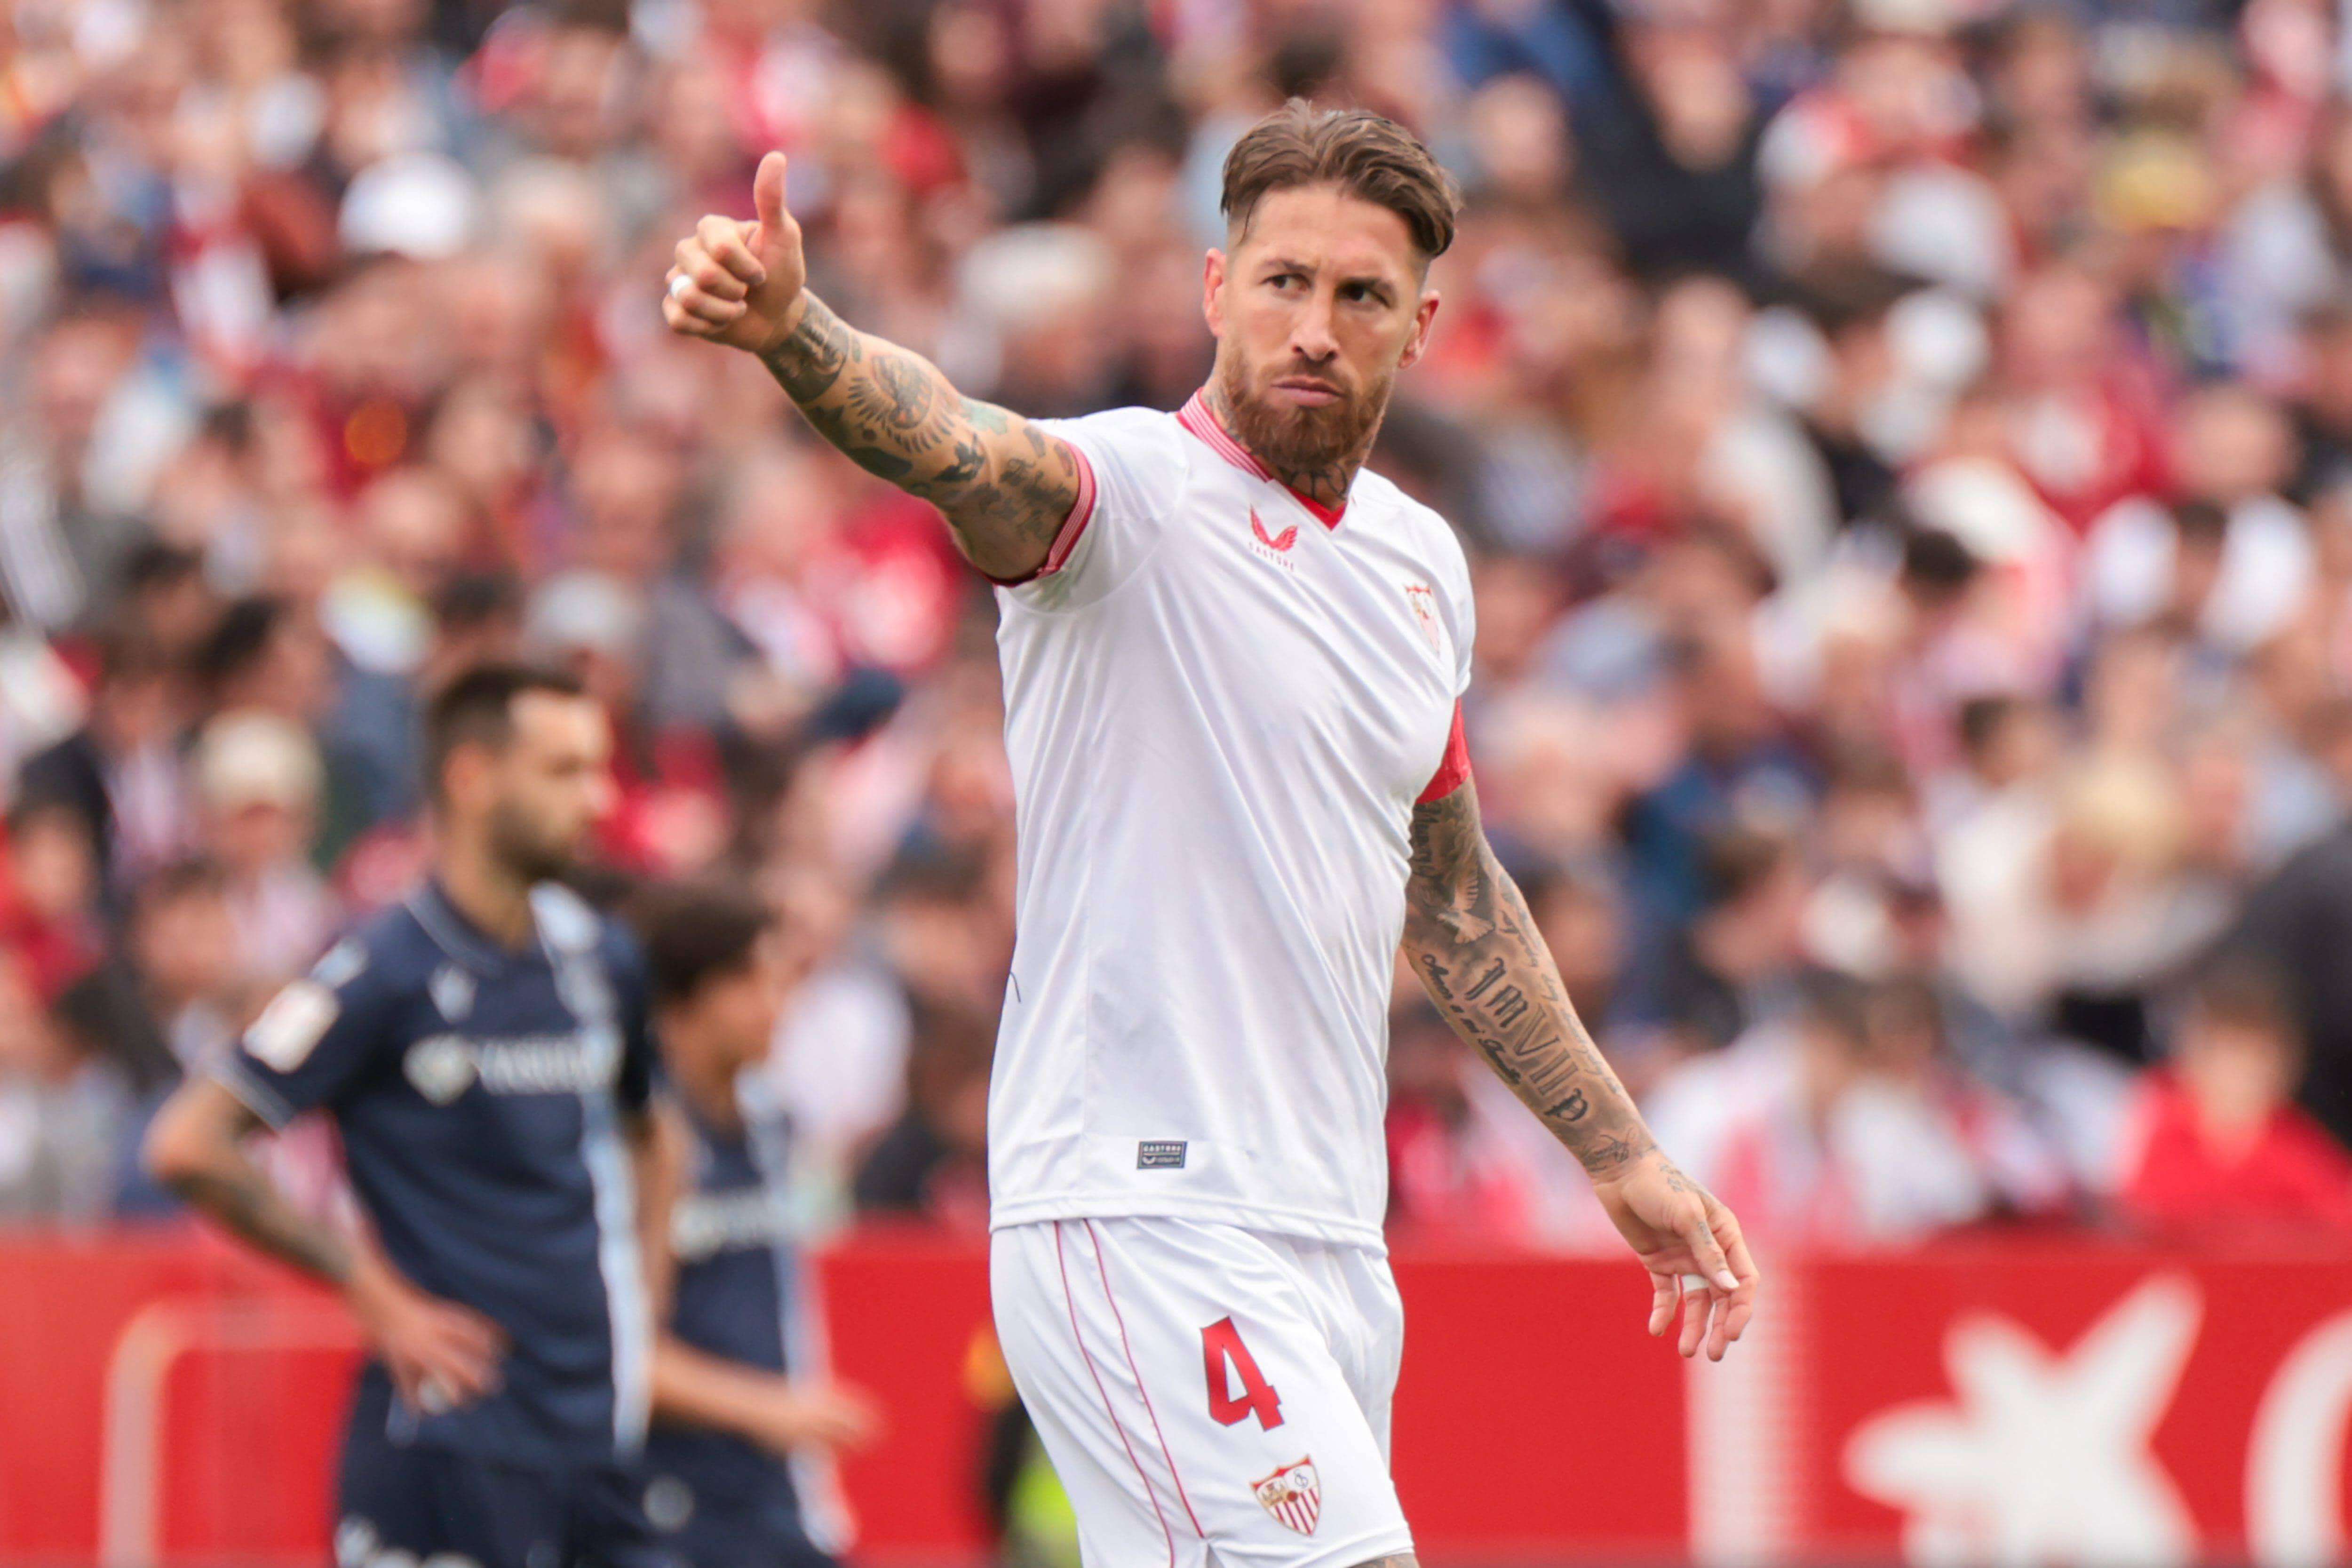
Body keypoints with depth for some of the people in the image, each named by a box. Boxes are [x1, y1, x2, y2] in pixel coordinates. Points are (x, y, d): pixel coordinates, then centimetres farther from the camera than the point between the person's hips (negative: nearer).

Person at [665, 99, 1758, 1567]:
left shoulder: (1422, 558, 14)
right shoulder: (1130, 493, -8)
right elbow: (950, 445, -31)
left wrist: (1625, 1156, 31)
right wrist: (791, 329, -53)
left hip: (1333, 1240, 8)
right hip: (1138, 1214, -8)